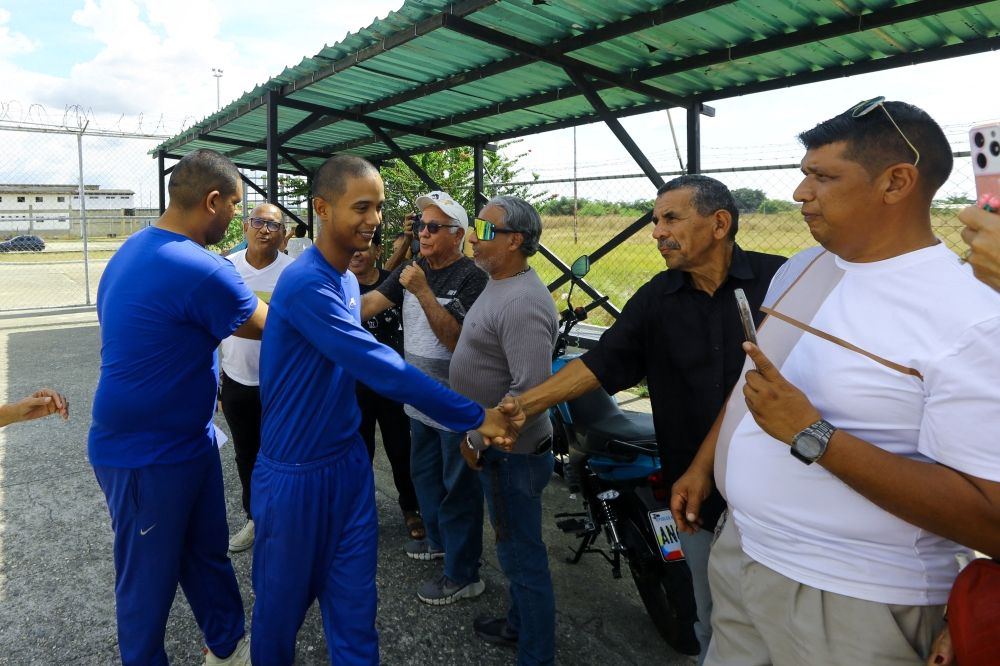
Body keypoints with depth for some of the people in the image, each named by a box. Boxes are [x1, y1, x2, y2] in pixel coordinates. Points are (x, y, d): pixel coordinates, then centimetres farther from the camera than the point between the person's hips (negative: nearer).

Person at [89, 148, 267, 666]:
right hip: (146, 457, -9)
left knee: (207, 555, 21)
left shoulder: (135, 249, 4)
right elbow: (272, 327, -14)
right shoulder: (201, 271, -28)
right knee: (149, 578, 12)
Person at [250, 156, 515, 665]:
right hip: (297, 471, -6)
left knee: (353, 596, 14)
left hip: (349, 459, 7)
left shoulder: (348, 280, 5)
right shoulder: (306, 284, -24)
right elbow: (381, 367, -30)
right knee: (285, 593, 16)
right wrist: (475, 417, -27)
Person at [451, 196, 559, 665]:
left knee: (522, 554, 6)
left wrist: (477, 440, -20)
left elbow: (530, 390, -32)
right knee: (514, 546, 25)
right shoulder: (498, 285, 8)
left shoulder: (522, 302, -25)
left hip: (510, 453, -10)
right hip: (496, 448, 10)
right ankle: (520, 624, 45)